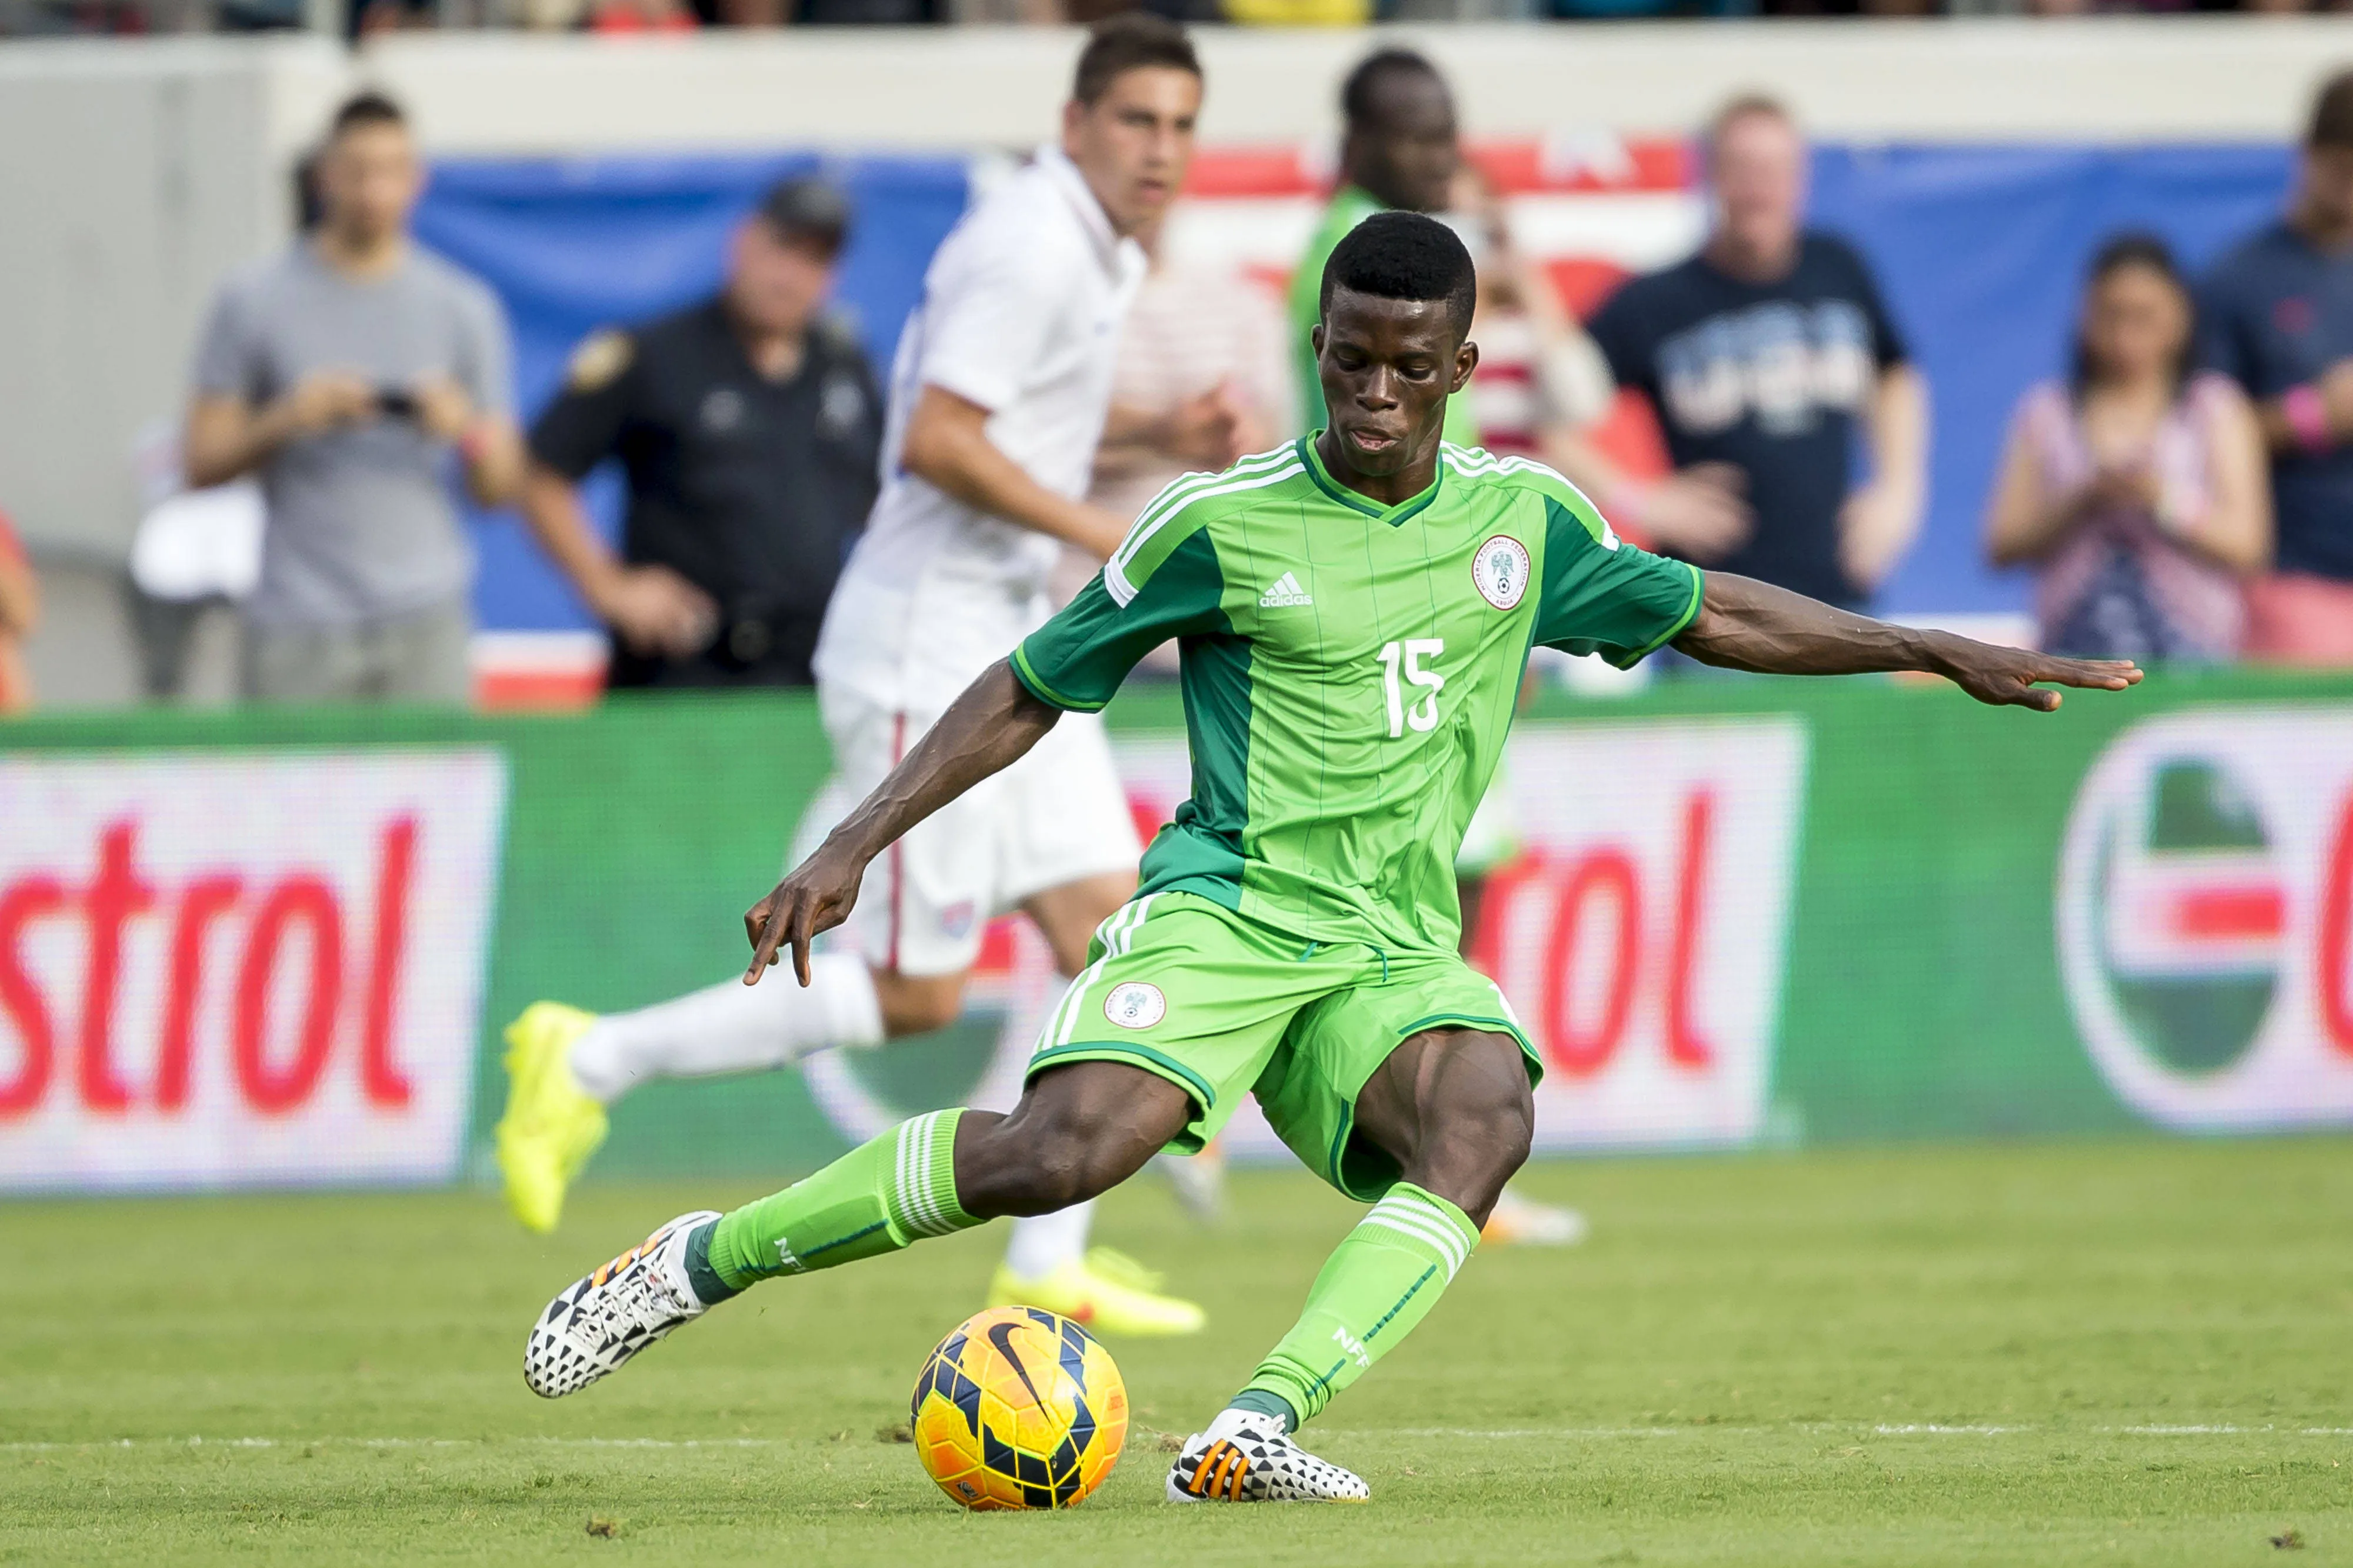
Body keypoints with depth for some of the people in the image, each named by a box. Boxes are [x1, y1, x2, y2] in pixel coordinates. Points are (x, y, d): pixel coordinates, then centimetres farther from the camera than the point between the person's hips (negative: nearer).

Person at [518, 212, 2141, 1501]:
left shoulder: (1522, 518, 10)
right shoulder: (1220, 525, -1)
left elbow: (1705, 611, 24)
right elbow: (1030, 693, 7)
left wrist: (1940, 649, 21)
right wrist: (855, 846, 0)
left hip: (1395, 949, 4)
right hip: (1227, 909, -4)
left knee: (1486, 1115, -30)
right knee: (1073, 1146, -29)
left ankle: (1258, 1429, -36)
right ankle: (702, 1260, -13)